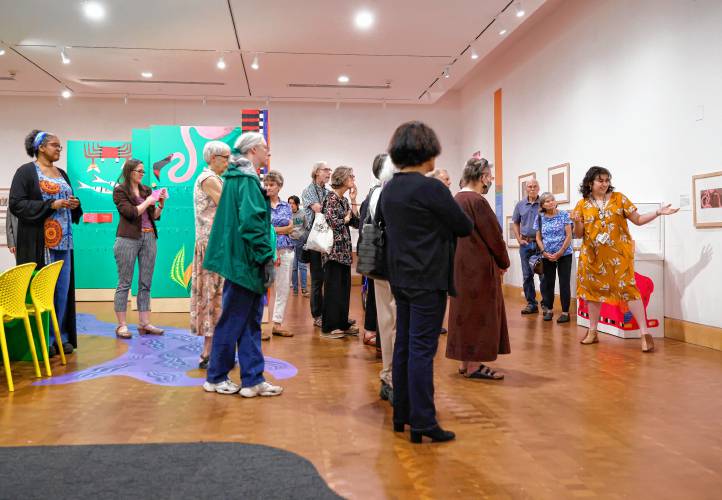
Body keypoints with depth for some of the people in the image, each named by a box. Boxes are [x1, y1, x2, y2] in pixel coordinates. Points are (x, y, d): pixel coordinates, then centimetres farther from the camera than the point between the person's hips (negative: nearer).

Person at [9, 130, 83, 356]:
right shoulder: (26, 171, -3)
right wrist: (51, 205, -17)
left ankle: (61, 336, 16)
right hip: (39, 243, -6)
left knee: (63, 289, 7)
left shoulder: (62, 173, 17)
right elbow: (16, 204, -11)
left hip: (63, 242, 7)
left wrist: (75, 205, 1)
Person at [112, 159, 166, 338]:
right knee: (124, 283, -1)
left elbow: (155, 216, 13)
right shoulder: (120, 190, 0)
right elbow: (130, 212, -11)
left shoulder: (147, 190, 14)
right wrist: (148, 201, -5)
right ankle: (121, 325, 3)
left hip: (149, 238, 5)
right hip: (128, 239, -5)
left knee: (146, 283, 6)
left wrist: (161, 203, -2)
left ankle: (144, 323, 11)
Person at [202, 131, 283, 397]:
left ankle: (252, 380, 17)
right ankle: (215, 378, 17)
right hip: (244, 261, -10)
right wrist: (266, 257, -20)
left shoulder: (240, 178, 17)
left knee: (251, 322, 11)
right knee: (233, 321, 3)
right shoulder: (247, 180, -14)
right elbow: (252, 221, -23)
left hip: (244, 262, 10)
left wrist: (263, 256, 19)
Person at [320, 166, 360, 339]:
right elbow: (332, 222, -20)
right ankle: (328, 327, 3)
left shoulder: (344, 200, 15)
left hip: (344, 250, 9)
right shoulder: (331, 198, -10)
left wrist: (353, 200, 5)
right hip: (334, 249, -9)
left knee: (344, 286, 12)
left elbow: (356, 222, 8)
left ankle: (342, 323, 21)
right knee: (333, 287, -4)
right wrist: (346, 218, -2)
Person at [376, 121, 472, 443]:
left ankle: (401, 414, 24)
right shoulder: (432, 188, -16)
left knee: (403, 345, 14)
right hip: (428, 280, -8)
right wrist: (441, 223, 10)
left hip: (400, 278, 8)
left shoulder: (388, 189, 7)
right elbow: (465, 227, -9)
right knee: (423, 349, -4)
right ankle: (422, 423, 2)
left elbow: (378, 224, 22)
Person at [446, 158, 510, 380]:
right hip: (479, 267, -9)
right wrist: (503, 262, 2)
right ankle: (474, 366, 7)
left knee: (465, 310, 15)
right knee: (479, 313, 0)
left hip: (462, 266, 9)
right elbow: (494, 236, -14)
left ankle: (466, 362, 23)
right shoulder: (477, 201, -18)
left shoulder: (456, 199, 9)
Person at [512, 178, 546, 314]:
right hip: (525, 243, 3)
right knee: (527, 275, 7)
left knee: (543, 274, 0)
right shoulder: (520, 205, 8)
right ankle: (531, 304, 15)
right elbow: (516, 223, 15)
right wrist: (519, 239, 5)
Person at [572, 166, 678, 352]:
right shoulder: (582, 204, 5)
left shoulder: (618, 198, 3)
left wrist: (658, 212, -10)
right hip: (593, 255, 2)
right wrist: (577, 222, -14)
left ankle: (645, 333, -8)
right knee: (593, 289, 7)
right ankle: (592, 332, 20)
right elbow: (579, 235, 6)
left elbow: (638, 220, 3)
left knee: (627, 288, -10)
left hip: (618, 253, -2)